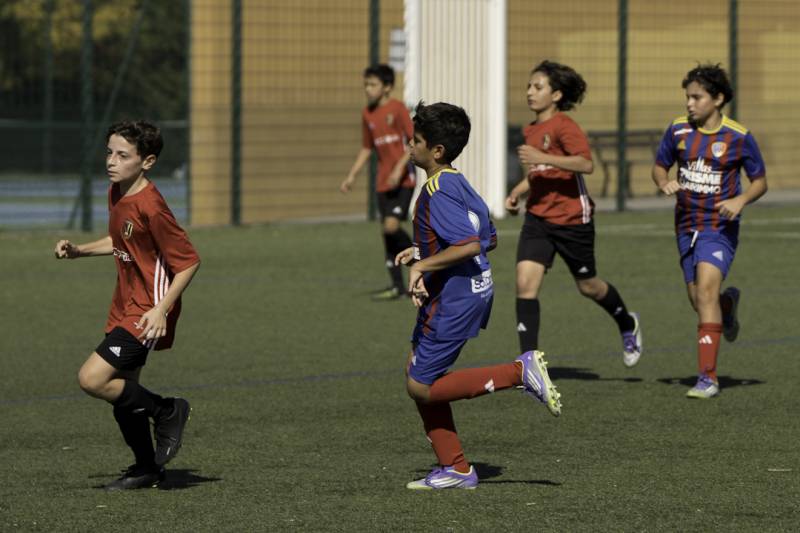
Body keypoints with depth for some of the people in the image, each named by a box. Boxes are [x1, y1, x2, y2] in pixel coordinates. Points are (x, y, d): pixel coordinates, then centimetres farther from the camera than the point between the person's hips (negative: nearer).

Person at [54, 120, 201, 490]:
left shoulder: (150, 207, -23)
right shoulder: (116, 194, 5)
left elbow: (188, 261, -19)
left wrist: (161, 310, -25)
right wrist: (79, 251, 10)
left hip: (147, 314, -9)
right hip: (125, 307, 9)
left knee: (92, 379, -18)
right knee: (122, 391, 14)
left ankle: (166, 411, 1)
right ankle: (147, 469, 30)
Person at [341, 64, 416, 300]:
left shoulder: (397, 109, -9)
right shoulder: (367, 114, 11)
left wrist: (399, 168, -23)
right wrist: (352, 176, 14)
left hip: (403, 180, -7)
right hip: (383, 181, 7)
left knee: (391, 225, -20)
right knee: (386, 231, 5)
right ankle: (397, 285, 12)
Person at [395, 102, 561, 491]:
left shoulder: (438, 193, -20)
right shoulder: (457, 183, 10)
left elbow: (470, 245, -29)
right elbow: (489, 239, 18)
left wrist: (422, 265, -23)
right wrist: (423, 251, 20)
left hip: (455, 297, -10)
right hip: (472, 290, 10)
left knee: (422, 387, -5)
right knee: (418, 376, 14)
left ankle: (520, 372, -8)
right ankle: (455, 469, 16)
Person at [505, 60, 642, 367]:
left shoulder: (563, 126, -14)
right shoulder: (532, 131, 11)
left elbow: (586, 164, -28)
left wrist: (541, 157, -32)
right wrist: (516, 193, 12)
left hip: (571, 218, -6)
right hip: (537, 217, 6)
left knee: (587, 286, 11)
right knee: (525, 281, -12)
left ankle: (628, 325, 42)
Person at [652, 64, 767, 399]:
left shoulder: (739, 138, -9)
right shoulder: (678, 130, 1)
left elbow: (760, 182, 1)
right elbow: (659, 166, 14)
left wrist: (740, 200, -18)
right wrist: (664, 183, -9)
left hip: (719, 227, -5)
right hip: (686, 228, 5)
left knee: (706, 291, -21)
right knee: (700, 303, 10)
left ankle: (708, 377, -22)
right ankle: (728, 303, 50)